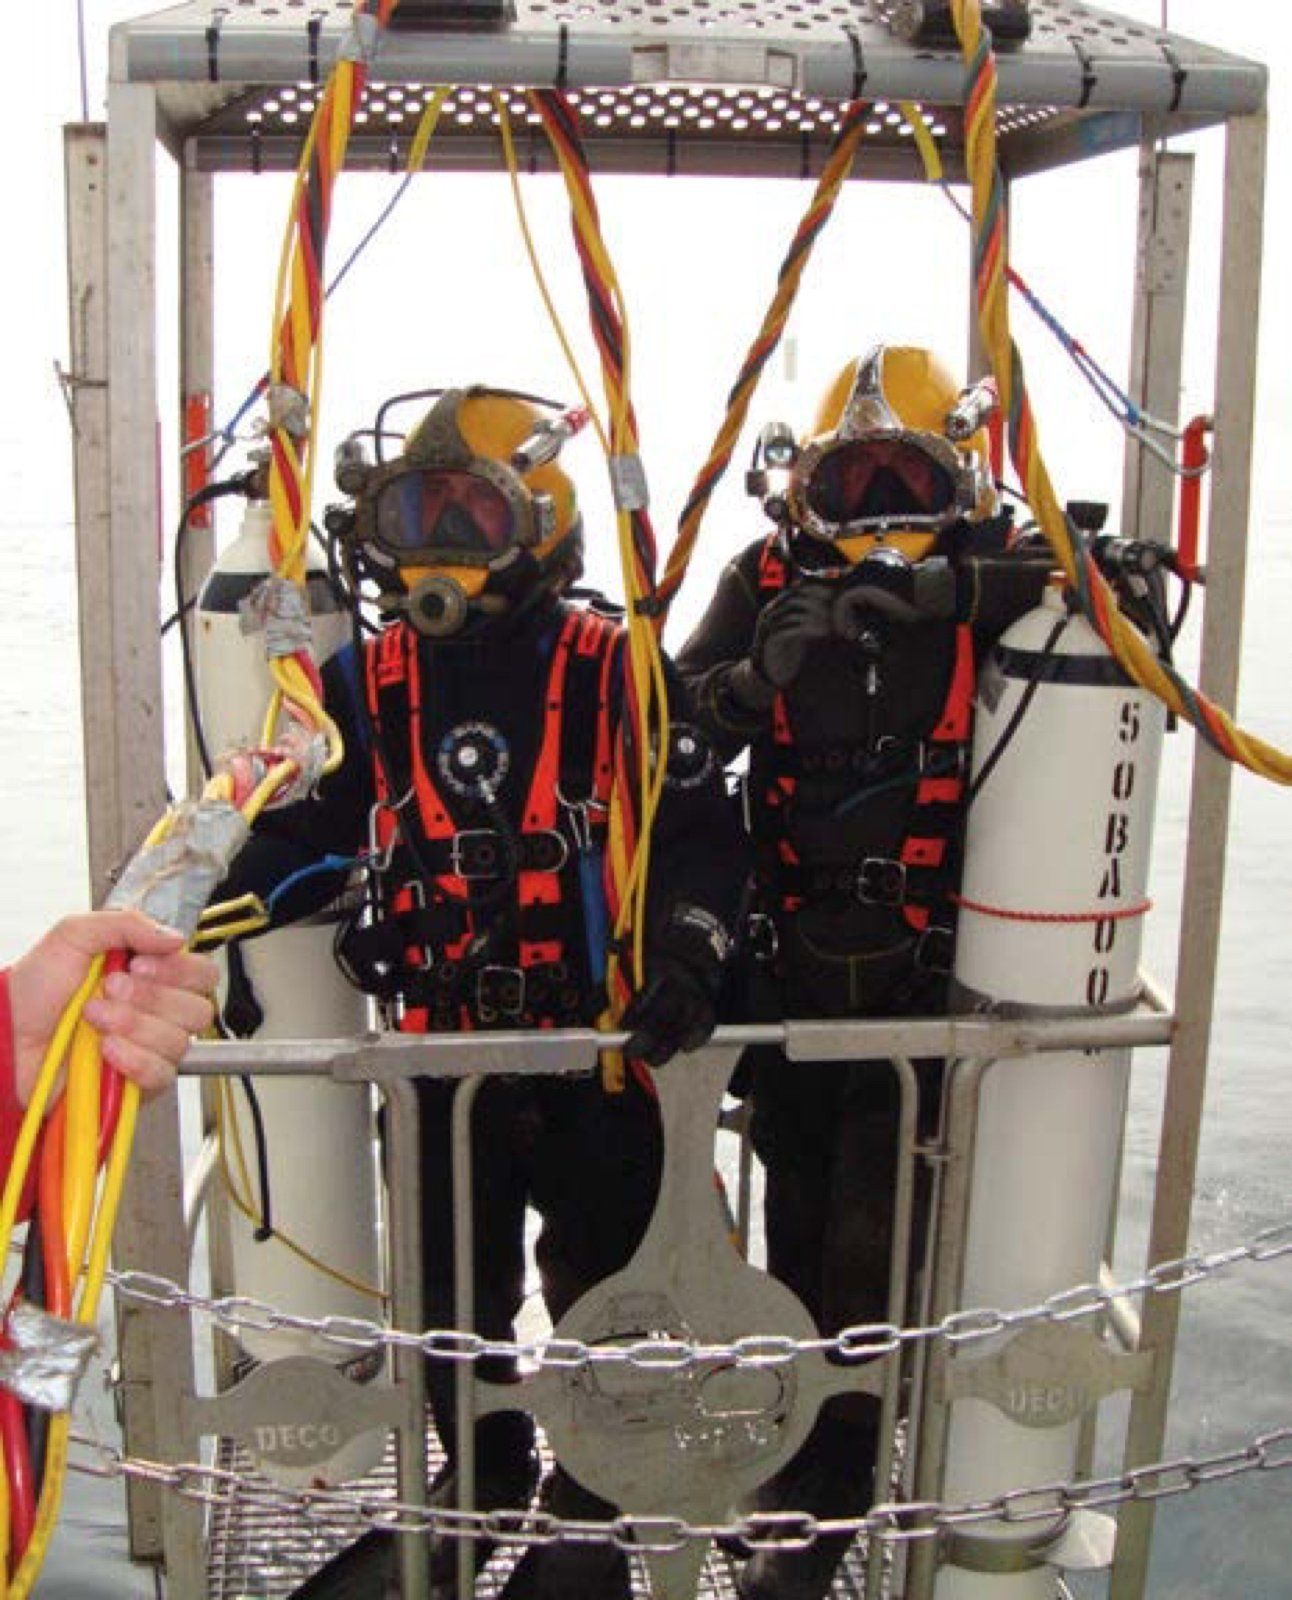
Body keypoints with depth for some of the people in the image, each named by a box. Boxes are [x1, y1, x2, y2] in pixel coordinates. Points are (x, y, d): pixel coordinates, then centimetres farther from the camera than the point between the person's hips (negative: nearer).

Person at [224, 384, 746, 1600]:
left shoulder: (612, 672, -9)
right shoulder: (371, 680, 1)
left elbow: (695, 833, -10)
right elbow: (309, 825, 6)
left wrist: (686, 954, -24)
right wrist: (229, 916, -8)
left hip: (600, 1043, -3)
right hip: (441, 1047, 3)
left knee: (602, 1281, 12)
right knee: (452, 1287, 17)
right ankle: (484, 1474, 43)